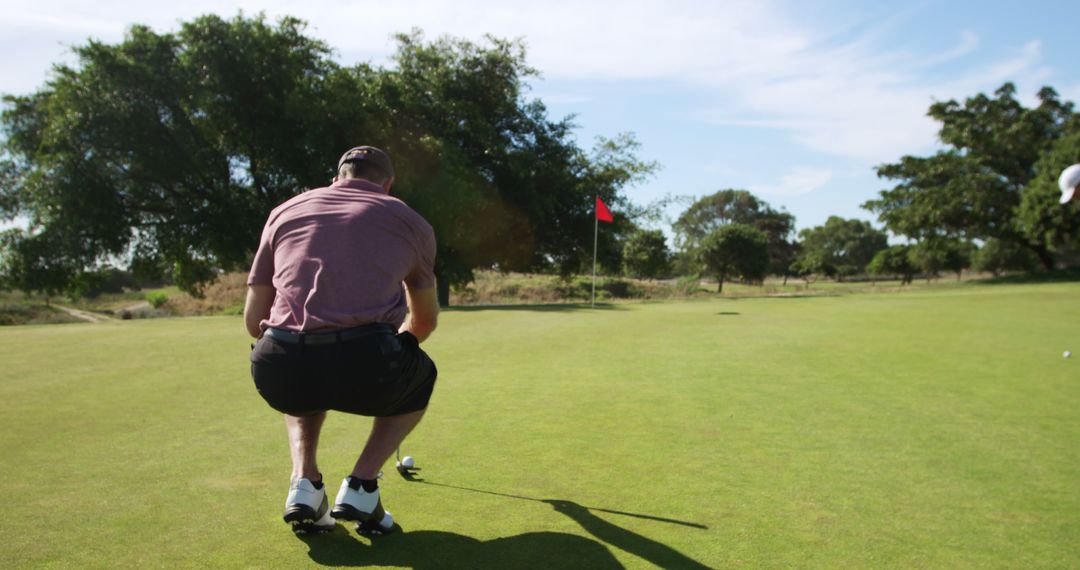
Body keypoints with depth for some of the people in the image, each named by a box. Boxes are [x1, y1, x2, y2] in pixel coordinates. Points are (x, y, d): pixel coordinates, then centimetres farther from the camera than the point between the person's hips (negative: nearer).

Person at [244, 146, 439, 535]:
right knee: (421, 377, 33)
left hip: (280, 370, 3)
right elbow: (425, 320, 34)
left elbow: (253, 319, 23)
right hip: (369, 367, -2)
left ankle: (304, 482, 19)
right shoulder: (410, 221, 21)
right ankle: (361, 485, 17)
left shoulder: (285, 211, 23)